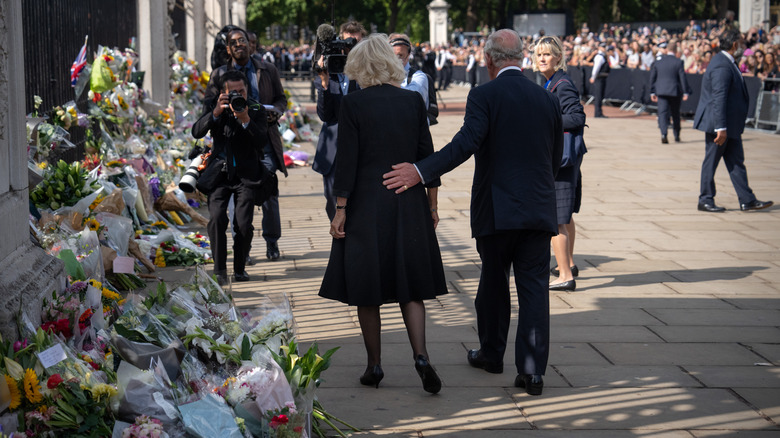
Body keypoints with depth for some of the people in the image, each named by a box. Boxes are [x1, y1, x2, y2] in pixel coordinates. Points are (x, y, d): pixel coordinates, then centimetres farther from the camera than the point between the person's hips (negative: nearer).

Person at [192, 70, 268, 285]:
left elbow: (262, 141, -14)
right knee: (217, 218, -15)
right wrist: (215, 113, -25)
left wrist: (246, 120, -29)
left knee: (243, 224, -9)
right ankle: (219, 269, -4)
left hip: (246, 174, -1)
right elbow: (197, 132, -11)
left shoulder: (257, 110, -2)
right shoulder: (214, 106, 2)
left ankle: (239, 268, 13)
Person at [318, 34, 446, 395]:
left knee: (367, 287, 8)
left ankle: (374, 365, 12)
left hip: (366, 203, -3)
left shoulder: (353, 103, -7)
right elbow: (427, 155, 4)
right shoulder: (414, 101, 2)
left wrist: (340, 209, -5)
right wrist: (432, 204, 12)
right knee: (410, 283, 10)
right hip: (408, 203, 3)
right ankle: (420, 355, -7)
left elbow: (347, 160, -9)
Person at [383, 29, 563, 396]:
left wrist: (420, 172, -22)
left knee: (493, 283, 15)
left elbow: (466, 143, -21)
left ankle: (492, 354, 31)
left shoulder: (484, 95, -8)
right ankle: (532, 369, -3)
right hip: (539, 208, 3)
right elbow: (556, 158, 11)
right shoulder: (548, 100, 6)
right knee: (534, 287, 2)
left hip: (496, 209, -3)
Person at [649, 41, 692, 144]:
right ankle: (677, 136, 20)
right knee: (675, 113, 12)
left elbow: (652, 77, 8)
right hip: (675, 91, -1)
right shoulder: (678, 62, -6)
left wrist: (652, 92, 15)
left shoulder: (658, 61, 4)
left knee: (662, 112, -2)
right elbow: (682, 78, -7)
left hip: (661, 91, 1)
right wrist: (686, 92, -2)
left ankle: (663, 133, -21)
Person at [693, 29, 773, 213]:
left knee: (736, 162, 10)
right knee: (711, 161, 1)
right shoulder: (722, 66, -20)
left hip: (731, 124, 10)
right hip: (718, 123, -10)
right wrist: (721, 127, -27)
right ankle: (705, 200, 10)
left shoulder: (727, 63, 13)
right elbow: (718, 98, -25)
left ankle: (747, 200, 13)